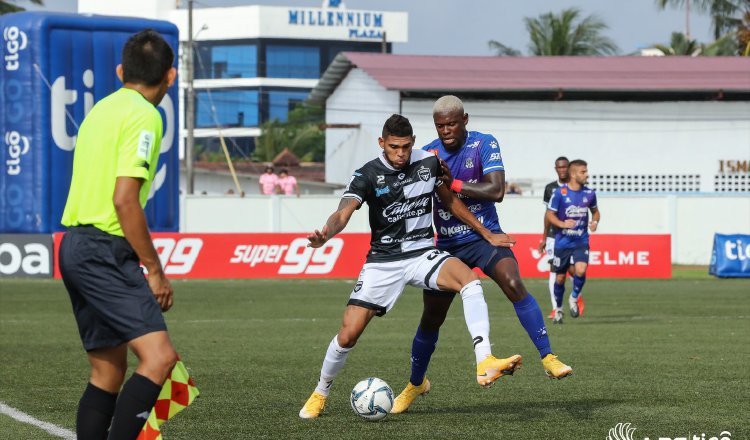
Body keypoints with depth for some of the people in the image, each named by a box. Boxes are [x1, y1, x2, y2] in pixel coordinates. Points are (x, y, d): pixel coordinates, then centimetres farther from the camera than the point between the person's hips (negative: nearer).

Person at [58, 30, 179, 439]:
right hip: (105, 250, -10)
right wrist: (155, 270, -12)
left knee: (108, 369, 12)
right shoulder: (143, 116, -10)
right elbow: (125, 199, -18)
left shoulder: (101, 109, 18)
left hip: (75, 243, 10)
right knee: (159, 355, -17)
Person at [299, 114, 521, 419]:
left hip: (423, 254, 2)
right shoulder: (367, 175, -11)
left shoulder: (428, 162, -1)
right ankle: (320, 394, 18)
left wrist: (487, 234, 19)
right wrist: (325, 234, -49)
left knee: (469, 280, -30)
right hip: (383, 262, -2)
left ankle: (485, 364, -39)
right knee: (348, 333, -9)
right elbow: (343, 213, -26)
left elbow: (450, 201, 16)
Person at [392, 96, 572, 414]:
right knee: (431, 319, 7)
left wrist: (454, 184, -22)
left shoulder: (484, 145, -9)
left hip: (484, 236, -3)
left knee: (513, 284, -30)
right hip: (446, 244, 3)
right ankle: (416, 384, 30)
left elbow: (496, 190, -20)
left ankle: (548, 358, -28)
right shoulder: (427, 154, -1)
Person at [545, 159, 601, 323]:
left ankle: (574, 298, 5)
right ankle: (558, 308, 29)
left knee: (580, 270, -22)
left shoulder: (589, 193, 1)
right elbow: (550, 215, -5)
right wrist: (563, 224, -23)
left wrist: (595, 221, -4)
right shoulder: (559, 193, -9)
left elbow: (595, 211, 18)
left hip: (581, 241, 1)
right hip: (563, 241, -1)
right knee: (560, 278, 7)